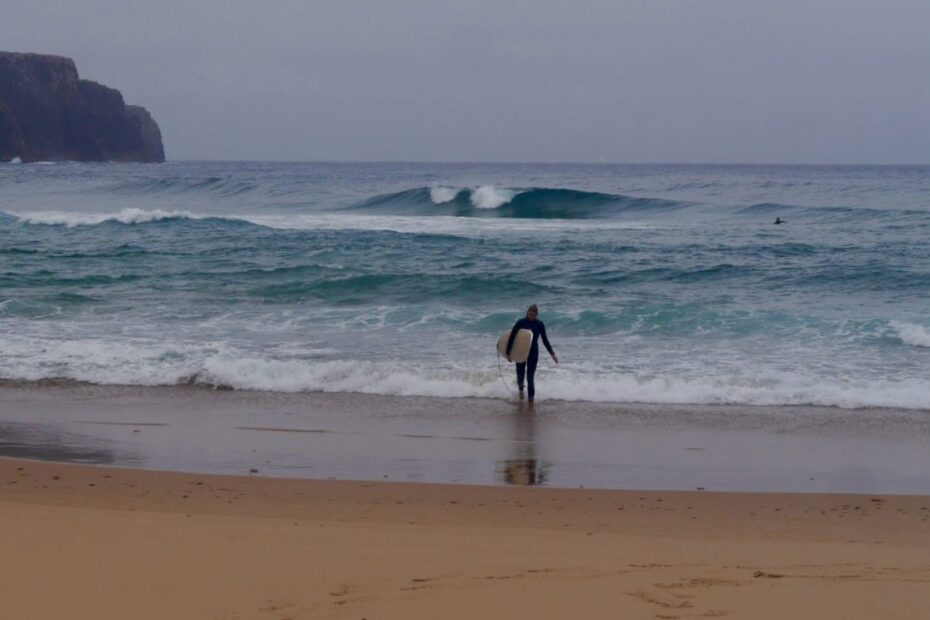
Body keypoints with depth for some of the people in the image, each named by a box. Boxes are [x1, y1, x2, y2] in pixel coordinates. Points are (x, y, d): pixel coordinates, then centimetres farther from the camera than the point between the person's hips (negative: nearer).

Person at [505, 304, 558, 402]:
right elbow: (511, 337, -6)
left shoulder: (539, 325, -5)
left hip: (533, 352, 0)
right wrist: (508, 352, -8)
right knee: (520, 375, 8)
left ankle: (531, 397, 7)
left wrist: (552, 354, -3)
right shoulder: (520, 323, -8)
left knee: (530, 376, -3)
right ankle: (521, 389, 41)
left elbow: (545, 340, 1)